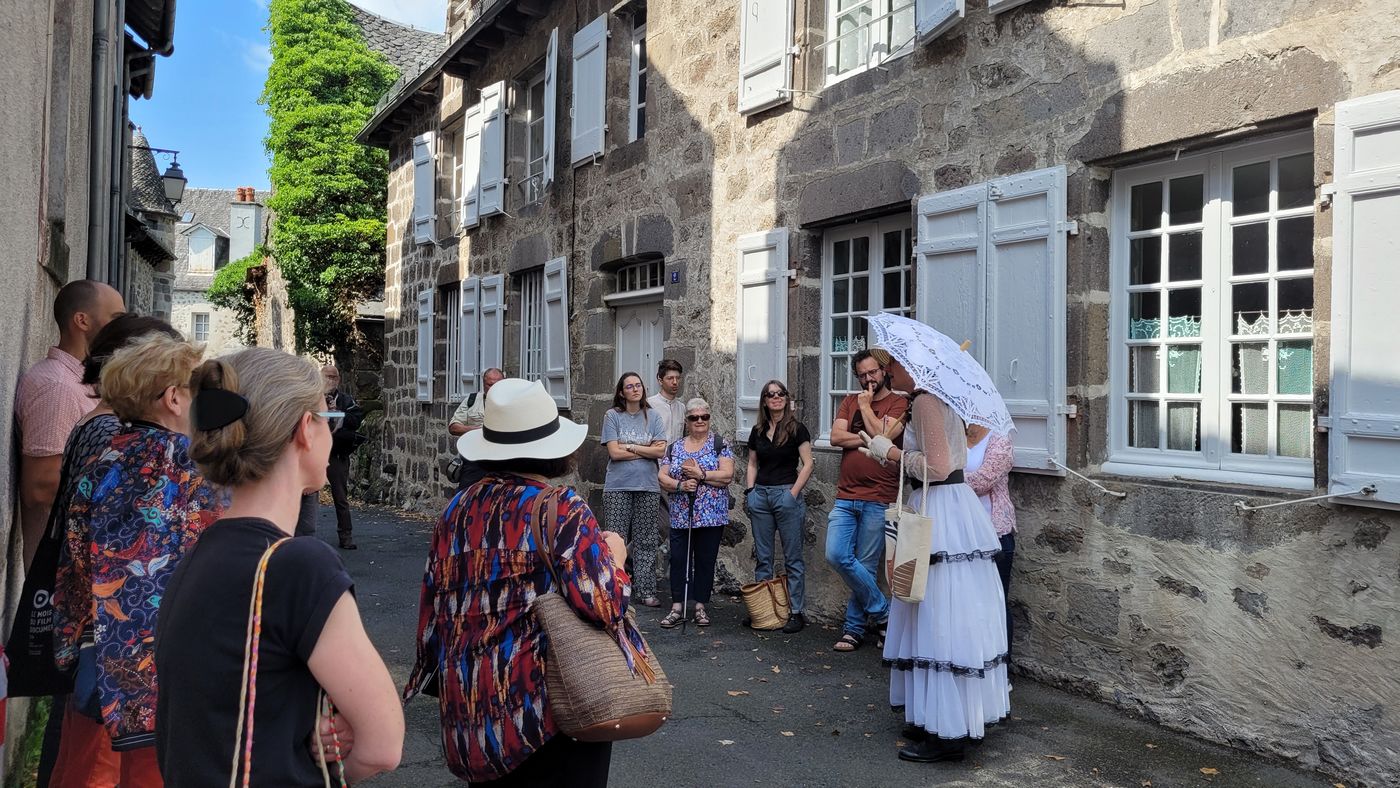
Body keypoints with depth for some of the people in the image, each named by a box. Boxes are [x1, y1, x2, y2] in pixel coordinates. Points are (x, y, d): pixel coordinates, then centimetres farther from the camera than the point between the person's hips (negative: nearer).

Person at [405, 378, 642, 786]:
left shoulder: (458, 509, 4)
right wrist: (614, 556, -1)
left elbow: (433, 607, 10)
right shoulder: (561, 508, -13)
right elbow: (601, 601, -21)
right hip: (547, 706, -6)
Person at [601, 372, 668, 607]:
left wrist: (630, 446, -8)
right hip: (618, 487, -2)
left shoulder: (653, 416, 8)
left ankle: (647, 592, 12)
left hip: (648, 486, 2)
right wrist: (647, 450, -4)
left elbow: (661, 451, -2)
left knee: (646, 542, 6)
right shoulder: (613, 415, 1)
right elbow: (614, 452, -8)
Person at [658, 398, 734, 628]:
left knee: (705, 560, 5)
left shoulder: (719, 444, 1)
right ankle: (677, 607, 9)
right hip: (680, 516, 2)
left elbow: (727, 475, -9)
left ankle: (700, 607, 16)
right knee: (678, 559, 1)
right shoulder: (674, 447, 10)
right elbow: (662, 477, 5)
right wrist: (680, 485, -14)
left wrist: (700, 474, -17)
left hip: (711, 516, -2)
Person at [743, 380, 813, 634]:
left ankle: (796, 612, 5)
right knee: (762, 557, 10)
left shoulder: (796, 429, -3)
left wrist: (793, 493, -12)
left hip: (786, 494, -5)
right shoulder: (757, 431, 12)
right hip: (760, 495, 5)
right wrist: (749, 491, 5)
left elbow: (807, 464, -6)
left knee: (793, 557, 0)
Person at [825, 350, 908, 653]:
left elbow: (883, 435, -16)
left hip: (878, 500, -4)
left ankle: (854, 628, 16)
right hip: (846, 497, 4)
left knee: (865, 566, 2)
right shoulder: (850, 402, 14)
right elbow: (836, 437, 0)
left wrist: (866, 407, -3)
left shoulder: (899, 404, 0)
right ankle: (882, 610, 9)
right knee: (836, 555, -8)